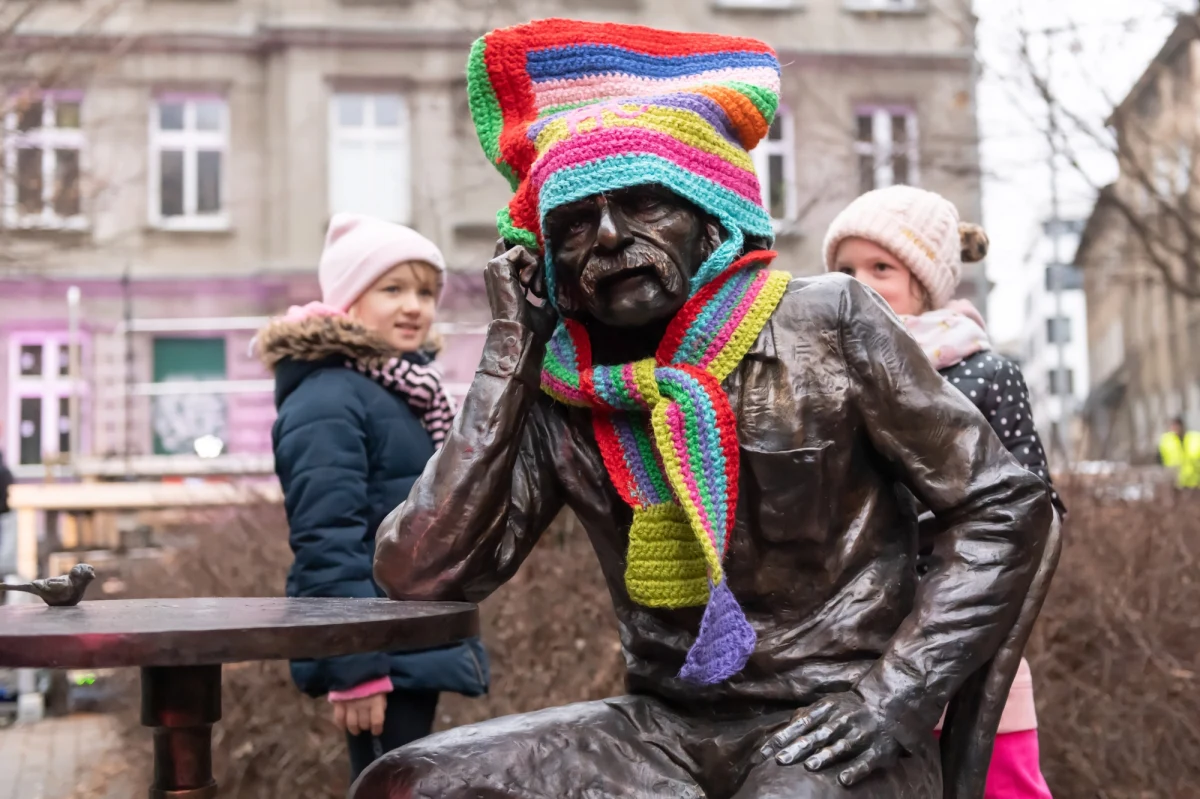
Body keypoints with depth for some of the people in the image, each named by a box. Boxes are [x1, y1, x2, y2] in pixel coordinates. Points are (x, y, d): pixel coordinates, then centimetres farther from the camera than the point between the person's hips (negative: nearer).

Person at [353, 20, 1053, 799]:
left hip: (834, 724, -3)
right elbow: (418, 573, -8)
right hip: (670, 727, 4)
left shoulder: (825, 327, -6)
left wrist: (892, 700, -11)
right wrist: (510, 354, -7)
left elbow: (1007, 504, -3)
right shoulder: (556, 397, 1)